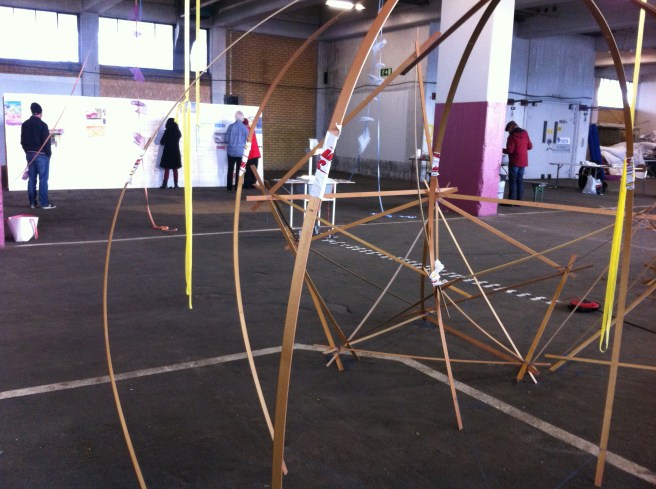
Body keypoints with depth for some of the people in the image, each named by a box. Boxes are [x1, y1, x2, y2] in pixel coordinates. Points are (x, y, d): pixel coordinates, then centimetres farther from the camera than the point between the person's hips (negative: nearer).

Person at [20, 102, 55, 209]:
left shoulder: (25, 124, 7)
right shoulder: (42, 125, -13)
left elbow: (23, 141, 12)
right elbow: (46, 141, -15)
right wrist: (49, 153, -2)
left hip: (29, 154, 6)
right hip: (41, 155, -6)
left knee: (32, 178, 9)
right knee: (43, 179, -3)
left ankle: (32, 202, 12)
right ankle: (44, 203, -3)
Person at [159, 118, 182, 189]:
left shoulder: (167, 132, -11)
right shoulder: (178, 132, 0)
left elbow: (162, 142, -8)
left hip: (168, 152, -3)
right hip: (176, 152, 4)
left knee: (166, 169, 0)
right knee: (175, 169, 7)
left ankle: (165, 184, -2)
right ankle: (176, 184, 5)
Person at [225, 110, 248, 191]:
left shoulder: (231, 126, -7)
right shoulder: (245, 128, -7)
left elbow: (227, 139, -4)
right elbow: (247, 140, 1)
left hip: (231, 151, 0)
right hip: (240, 152, 0)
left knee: (230, 170, 11)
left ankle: (229, 187, 13)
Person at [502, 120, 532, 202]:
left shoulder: (512, 136, -11)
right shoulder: (525, 134, 9)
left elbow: (510, 150, -15)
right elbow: (530, 146, 14)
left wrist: (502, 150, 2)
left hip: (515, 162, -7)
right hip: (523, 161, 7)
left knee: (512, 181, -4)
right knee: (520, 180, 10)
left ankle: (511, 200, -6)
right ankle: (519, 200, 10)